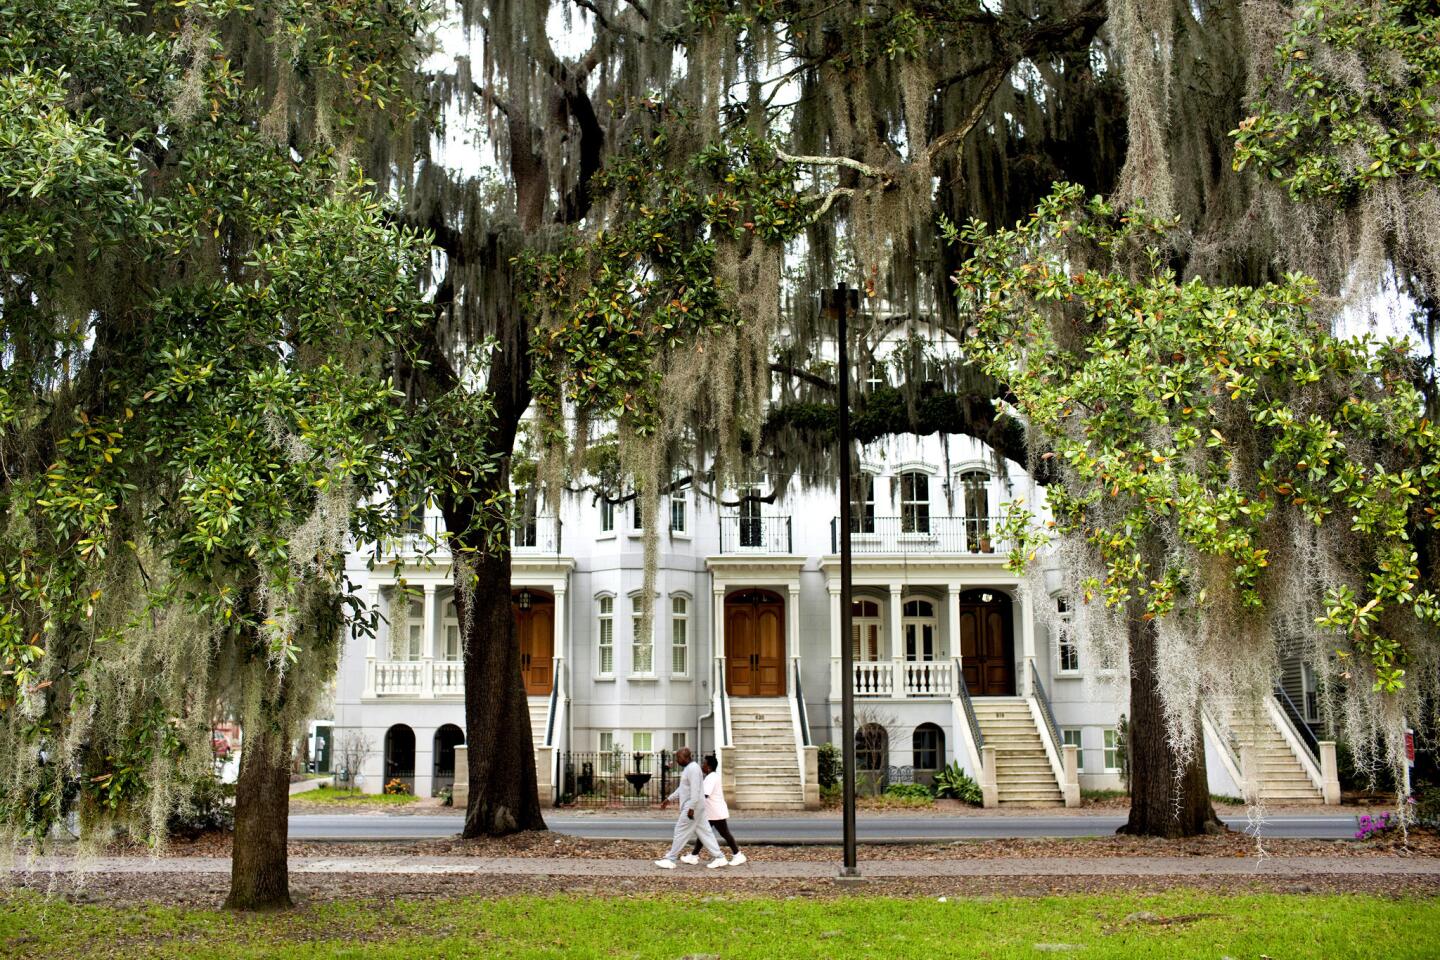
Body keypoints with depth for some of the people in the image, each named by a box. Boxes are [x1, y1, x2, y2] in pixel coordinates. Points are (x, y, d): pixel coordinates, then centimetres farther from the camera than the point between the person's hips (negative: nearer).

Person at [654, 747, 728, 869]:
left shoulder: (693, 768, -17)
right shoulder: (688, 768, 16)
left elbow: (695, 790, -24)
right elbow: (682, 788, 24)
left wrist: (691, 808, -26)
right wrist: (669, 799, 24)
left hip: (692, 807, -10)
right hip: (693, 807, 10)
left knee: (681, 832, -4)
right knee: (704, 832, 9)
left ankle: (670, 860, 2)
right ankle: (719, 858, 9)